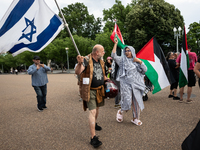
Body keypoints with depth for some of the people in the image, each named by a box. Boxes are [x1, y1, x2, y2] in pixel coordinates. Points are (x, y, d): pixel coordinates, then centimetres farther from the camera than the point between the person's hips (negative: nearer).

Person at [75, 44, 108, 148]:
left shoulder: (101, 61, 7)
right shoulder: (87, 60, -16)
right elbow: (77, 72, -29)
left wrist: (106, 79, 6)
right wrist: (80, 64, -47)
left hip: (99, 89, 8)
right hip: (90, 90, -7)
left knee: (97, 108, 22)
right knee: (92, 111, -11)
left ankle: (94, 124, 49)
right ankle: (93, 138, -3)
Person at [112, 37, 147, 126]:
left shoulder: (137, 61, 13)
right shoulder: (122, 60, 6)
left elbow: (145, 70, 7)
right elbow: (113, 56, -10)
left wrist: (140, 61, -5)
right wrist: (115, 44, -9)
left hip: (136, 84, 3)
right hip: (126, 84, -3)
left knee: (137, 101, 4)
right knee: (128, 101, -8)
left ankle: (135, 118, 24)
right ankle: (120, 112, 24)